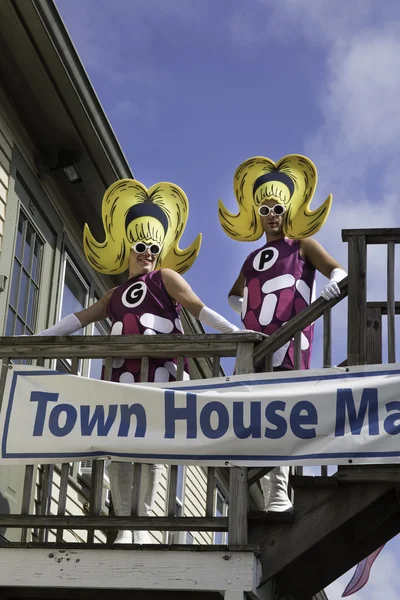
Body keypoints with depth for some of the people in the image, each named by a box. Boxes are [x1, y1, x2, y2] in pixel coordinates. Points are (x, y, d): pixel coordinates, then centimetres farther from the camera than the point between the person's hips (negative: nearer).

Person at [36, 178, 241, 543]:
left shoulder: (165, 277, 13)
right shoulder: (115, 296, 25)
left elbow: (198, 308, 1)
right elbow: (79, 319, 21)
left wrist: (235, 331, -11)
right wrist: (36, 339, 14)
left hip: (160, 372, -4)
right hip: (124, 374, 4)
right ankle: (125, 527, -4)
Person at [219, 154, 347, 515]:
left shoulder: (302, 246, 11)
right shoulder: (252, 260, 25)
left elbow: (336, 269, -1)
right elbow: (235, 295, 40)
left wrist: (333, 283, -25)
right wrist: (242, 308, 17)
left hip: (289, 337, -6)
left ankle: (279, 494, -27)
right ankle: (269, 495, 2)